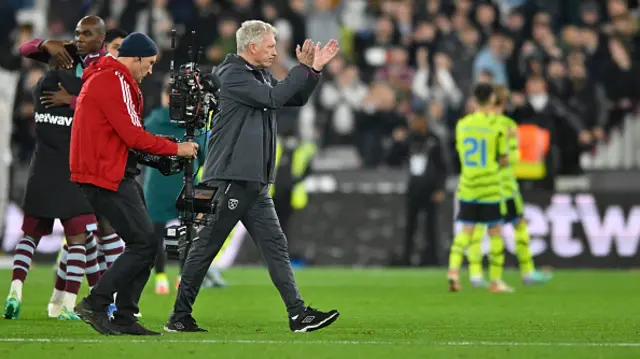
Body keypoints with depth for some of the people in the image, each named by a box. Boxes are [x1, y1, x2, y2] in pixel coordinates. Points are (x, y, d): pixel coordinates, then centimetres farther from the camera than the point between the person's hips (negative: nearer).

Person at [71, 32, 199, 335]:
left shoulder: (105, 78, 21)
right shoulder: (113, 81, -13)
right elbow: (133, 136, -17)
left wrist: (163, 144, 11)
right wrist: (176, 149, -8)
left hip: (115, 175, 11)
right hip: (107, 176, -11)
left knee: (143, 244, 10)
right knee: (145, 244, -12)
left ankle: (124, 318, 10)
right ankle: (95, 304, -8)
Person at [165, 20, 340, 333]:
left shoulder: (262, 76, 17)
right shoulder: (232, 75, -11)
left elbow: (296, 98, 23)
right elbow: (273, 98, -21)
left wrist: (314, 69, 9)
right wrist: (303, 68, -13)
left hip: (254, 183, 9)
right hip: (229, 179, -9)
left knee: (275, 245, 3)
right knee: (206, 246, -3)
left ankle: (298, 314, 1)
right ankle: (179, 317, 3)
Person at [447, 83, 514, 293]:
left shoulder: (462, 124, 2)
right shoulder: (497, 126, -9)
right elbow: (504, 160, -4)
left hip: (467, 187, 3)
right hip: (490, 188, -3)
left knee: (465, 231, 6)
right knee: (495, 231, 8)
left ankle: (453, 269, -16)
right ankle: (495, 280, 11)